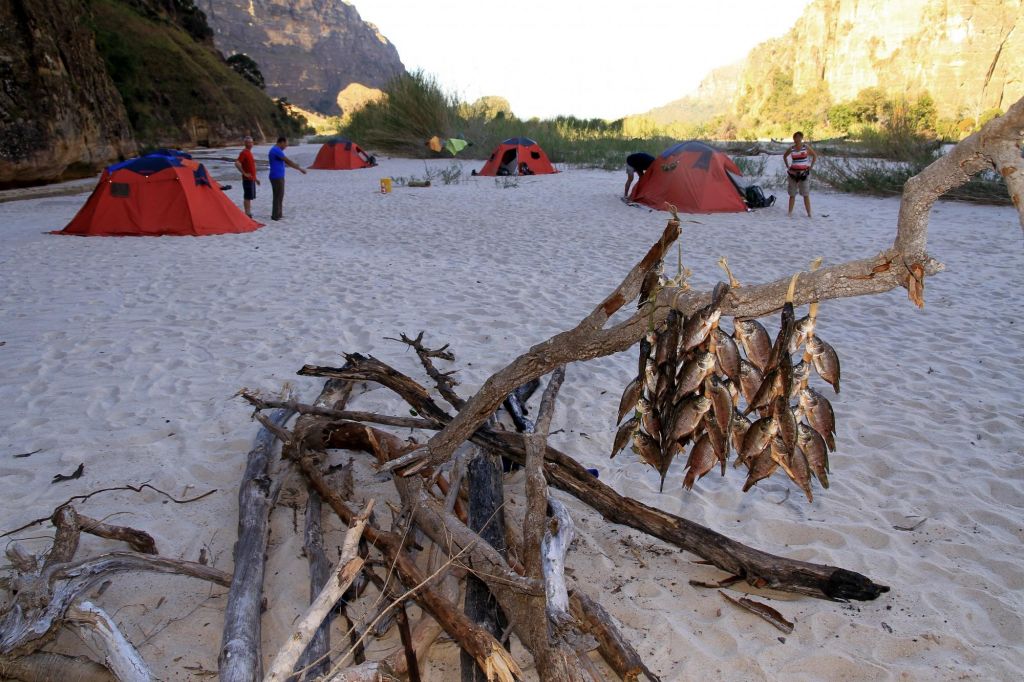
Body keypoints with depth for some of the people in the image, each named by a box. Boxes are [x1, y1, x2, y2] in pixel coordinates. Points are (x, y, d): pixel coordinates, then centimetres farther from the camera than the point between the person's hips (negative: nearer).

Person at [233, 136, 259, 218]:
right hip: (247, 179, -9)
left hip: (252, 179, 9)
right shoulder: (243, 153, -14)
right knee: (247, 197, -6)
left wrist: (255, 178, 23)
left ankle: (248, 213, 20)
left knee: (250, 197, 13)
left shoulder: (250, 152, 16)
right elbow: (237, 163, -27)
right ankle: (247, 214, -3)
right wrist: (244, 173, -22)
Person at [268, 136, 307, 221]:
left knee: (279, 196, 15)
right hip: (277, 177, -10)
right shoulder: (276, 150, -16)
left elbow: (286, 162, 22)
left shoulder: (276, 150, 16)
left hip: (278, 177, 10)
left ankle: (278, 214, 21)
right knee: (278, 196, -5)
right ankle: (275, 216, -1)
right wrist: (300, 168, -10)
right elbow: (288, 161, -16)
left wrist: (298, 168, 22)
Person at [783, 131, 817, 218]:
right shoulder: (791, 149, 4)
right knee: (792, 194, 6)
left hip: (804, 173, -2)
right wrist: (787, 166, 10)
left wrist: (811, 166, -1)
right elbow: (784, 156, 22)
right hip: (793, 173, 2)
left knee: (806, 195, -4)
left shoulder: (806, 147, -2)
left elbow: (815, 156, 8)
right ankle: (790, 212, 12)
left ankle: (809, 214, -2)